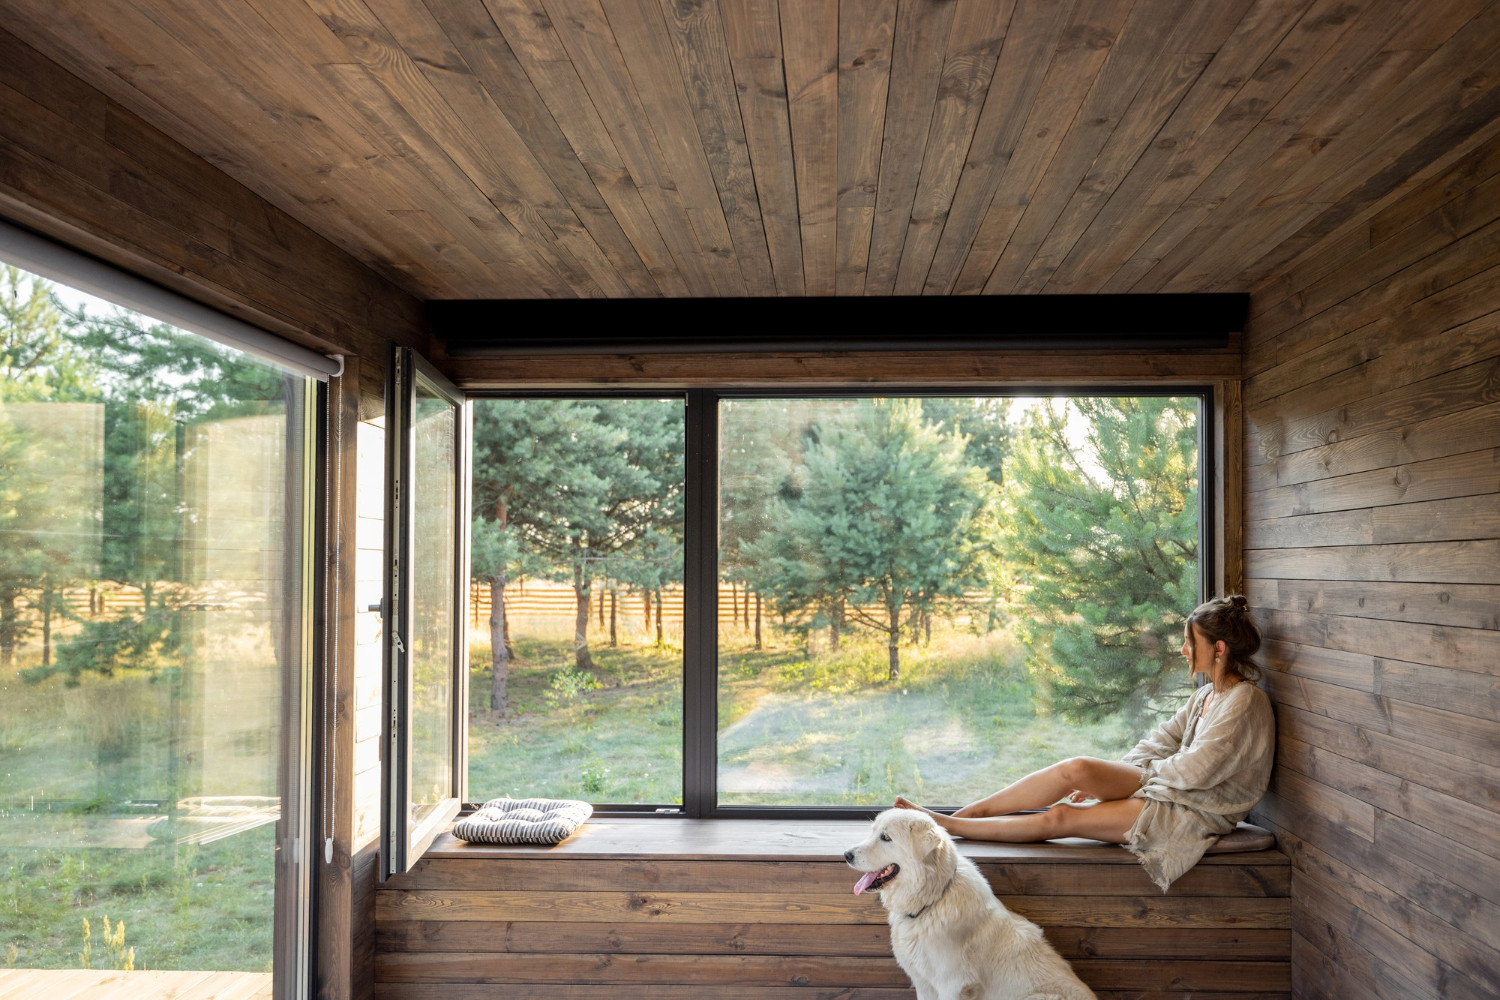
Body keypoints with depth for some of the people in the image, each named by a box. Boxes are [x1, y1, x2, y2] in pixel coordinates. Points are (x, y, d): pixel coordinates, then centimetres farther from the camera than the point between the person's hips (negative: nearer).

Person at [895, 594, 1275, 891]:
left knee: (1060, 817, -15)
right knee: (1077, 768, -18)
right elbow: (1163, 739, 12)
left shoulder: (1245, 702, -18)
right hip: (1165, 786, 8)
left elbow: (1194, 771, -22)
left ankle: (945, 825, -9)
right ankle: (960, 815, -14)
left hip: (1195, 813, -7)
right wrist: (1107, 780, 3)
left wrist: (1145, 771, -4)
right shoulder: (1208, 694, 12)